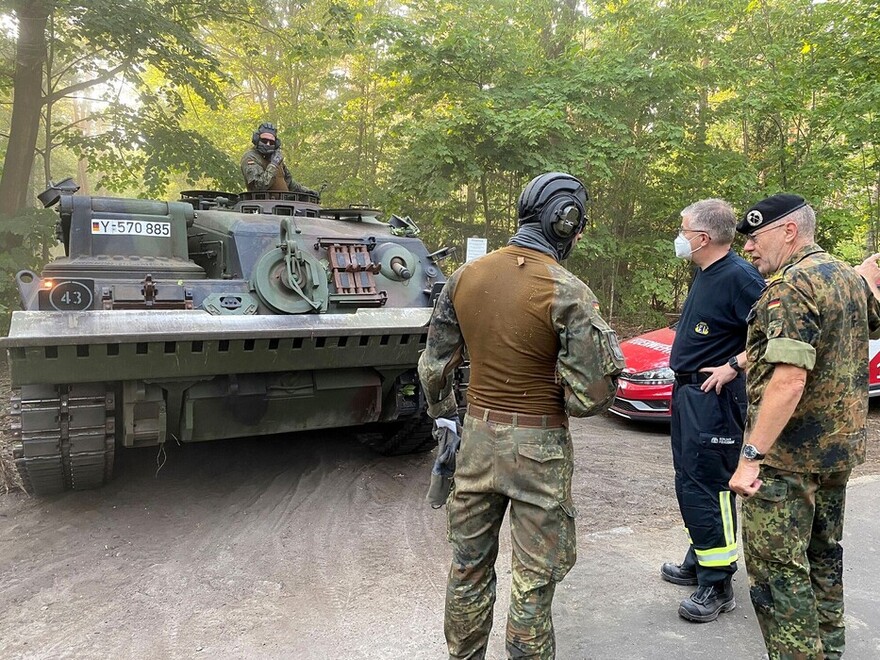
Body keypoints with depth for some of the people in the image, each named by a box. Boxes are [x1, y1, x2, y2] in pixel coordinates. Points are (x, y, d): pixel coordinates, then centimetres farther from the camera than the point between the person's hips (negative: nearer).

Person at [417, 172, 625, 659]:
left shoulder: (465, 276, -1)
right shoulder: (568, 293, -17)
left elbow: (434, 365, 6)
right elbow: (592, 395, -17)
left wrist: (444, 416, 22)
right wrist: (611, 359, 3)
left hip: (476, 437, 5)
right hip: (539, 449, -5)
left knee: (469, 567, 21)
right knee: (533, 582, 11)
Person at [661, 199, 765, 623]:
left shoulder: (738, 277, -18)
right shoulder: (704, 274, 12)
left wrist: (733, 367, -22)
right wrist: (684, 375, 13)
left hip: (714, 397, -10)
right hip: (688, 391, 10)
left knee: (706, 487, -5)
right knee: (690, 482, 18)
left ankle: (717, 585, 7)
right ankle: (699, 562, 34)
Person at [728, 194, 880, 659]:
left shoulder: (791, 285, -19)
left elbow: (789, 378, -28)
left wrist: (751, 455, -28)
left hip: (789, 455, -10)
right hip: (841, 447, 10)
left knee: (776, 567, -2)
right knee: (822, 554, 22)